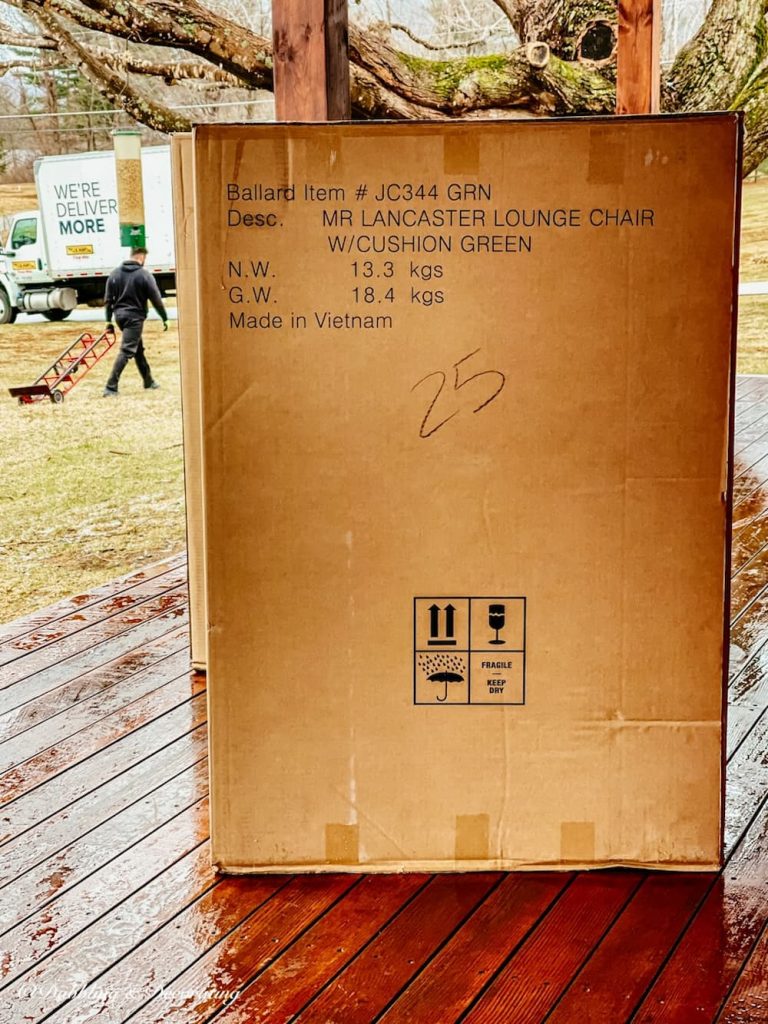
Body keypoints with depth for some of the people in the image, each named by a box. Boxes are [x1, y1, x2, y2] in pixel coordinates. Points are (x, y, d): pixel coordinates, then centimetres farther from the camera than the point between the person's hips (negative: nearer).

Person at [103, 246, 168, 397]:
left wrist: (109, 320, 13)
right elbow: (156, 299, -8)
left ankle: (148, 381, 31)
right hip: (135, 317, -7)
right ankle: (110, 388, -14)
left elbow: (108, 299, 8)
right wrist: (164, 318, 3)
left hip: (119, 315, 7)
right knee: (126, 351, -7)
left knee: (138, 349, 20)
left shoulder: (115, 273, 7)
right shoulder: (144, 275, -10)